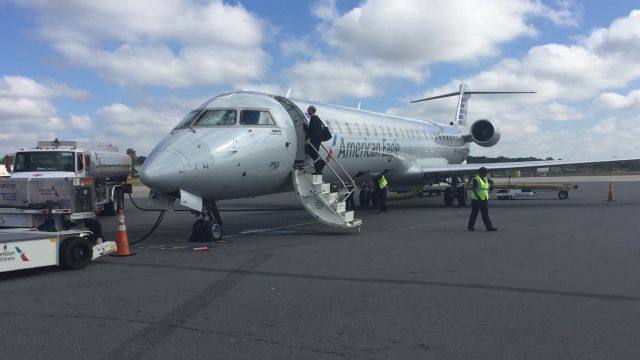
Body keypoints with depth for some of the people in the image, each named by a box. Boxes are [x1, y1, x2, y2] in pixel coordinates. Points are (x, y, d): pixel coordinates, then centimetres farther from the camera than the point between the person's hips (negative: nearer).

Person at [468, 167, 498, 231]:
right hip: (476, 200, -7)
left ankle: (489, 227, 0)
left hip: (484, 199, 7)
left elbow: (491, 182, 33)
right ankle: (470, 226, 14)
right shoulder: (476, 179, -13)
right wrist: (478, 197, -29)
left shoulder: (485, 179, 12)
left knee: (485, 214, 3)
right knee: (474, 214, 3)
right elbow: (473, 189, -23)